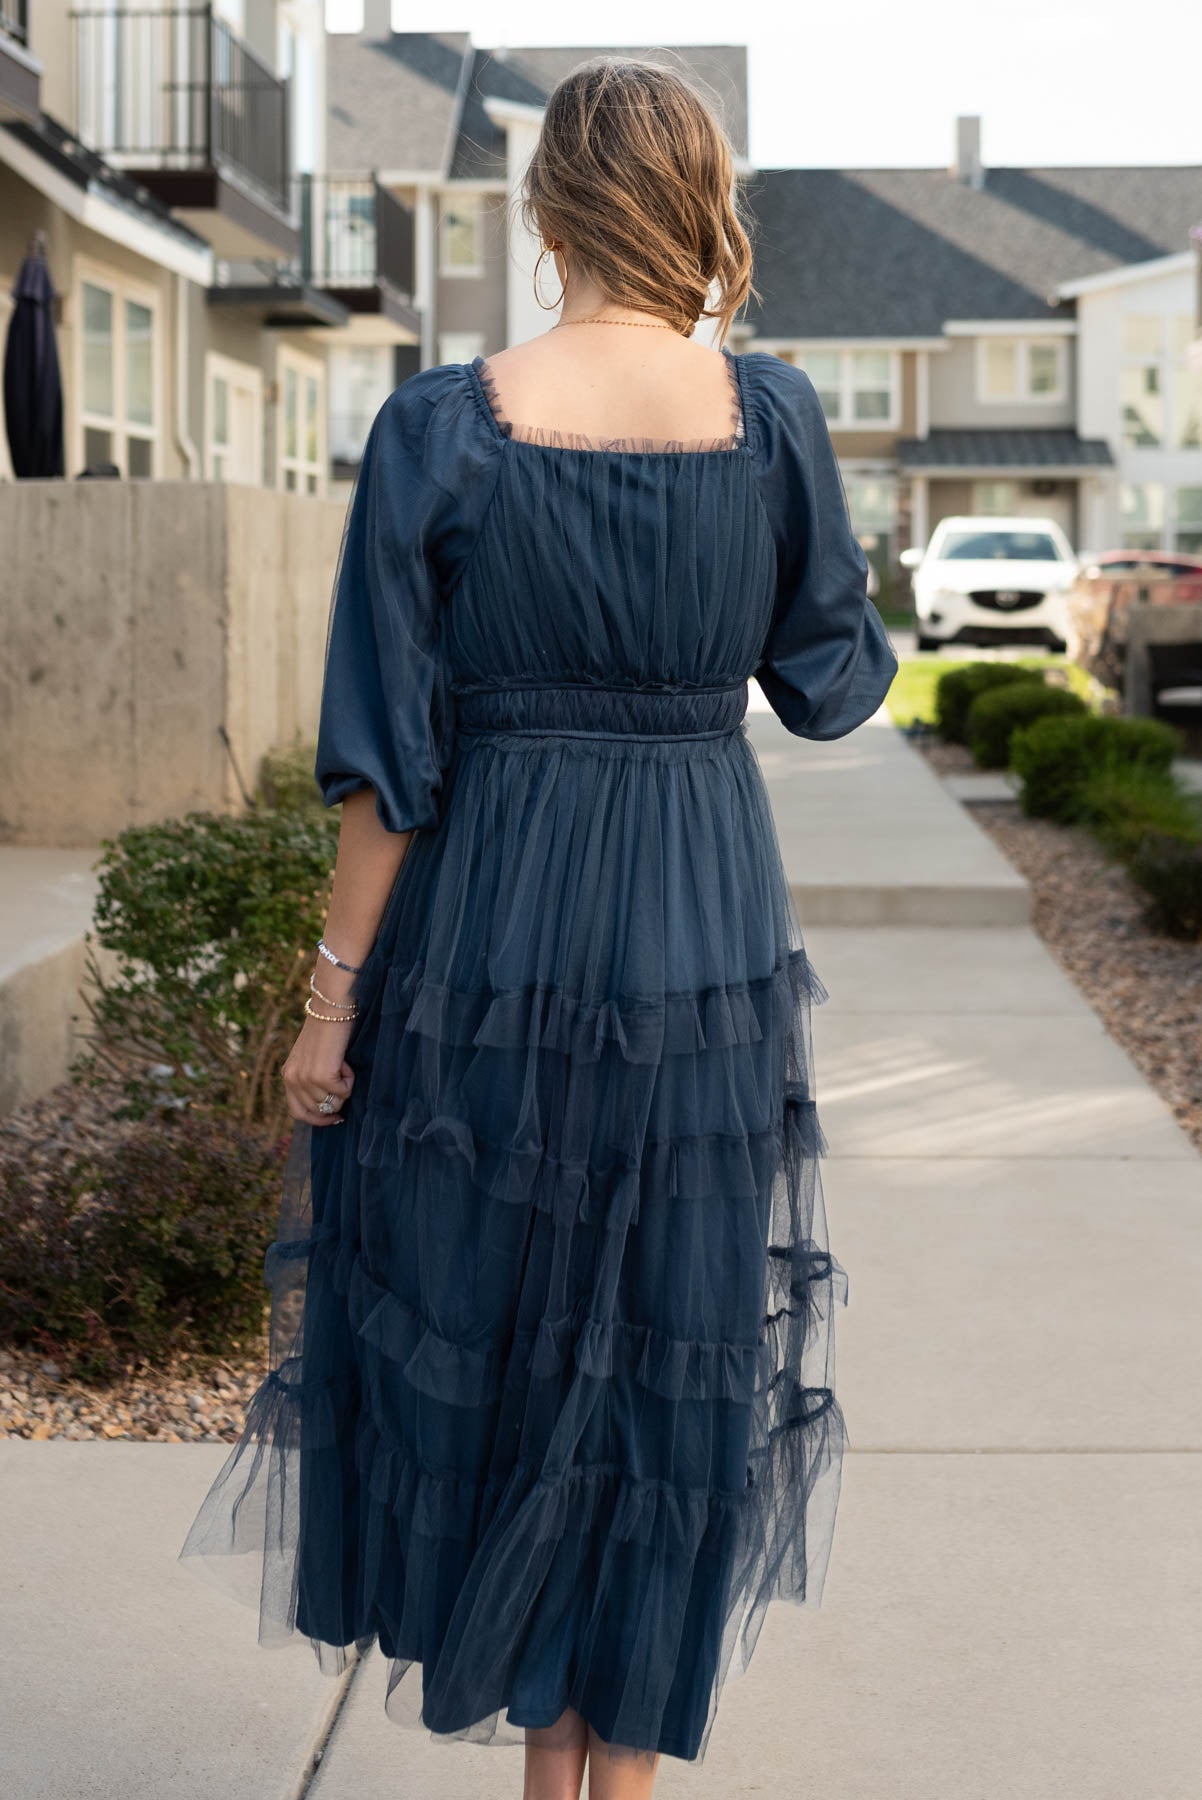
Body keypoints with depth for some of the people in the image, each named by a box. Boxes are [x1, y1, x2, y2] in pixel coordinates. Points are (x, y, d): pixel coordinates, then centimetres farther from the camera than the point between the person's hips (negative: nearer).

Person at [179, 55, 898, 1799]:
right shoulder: (774, 415, -6)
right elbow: (835, 682, 4)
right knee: (676, 1355, 14)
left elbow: (389, 756, -11)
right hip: (710, 937, 1)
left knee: (489, 1333, 17)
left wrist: (336, 990, -3)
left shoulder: (440, 429, -11)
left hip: (490, 935, -1)